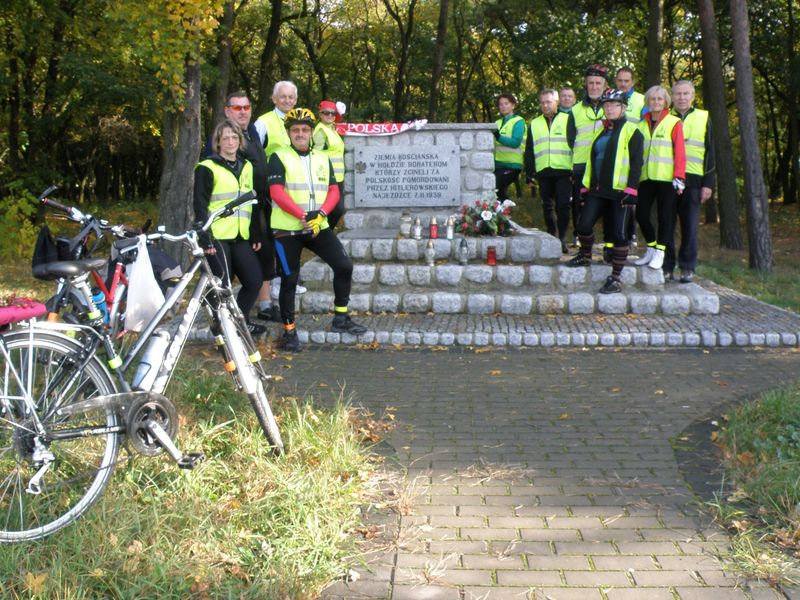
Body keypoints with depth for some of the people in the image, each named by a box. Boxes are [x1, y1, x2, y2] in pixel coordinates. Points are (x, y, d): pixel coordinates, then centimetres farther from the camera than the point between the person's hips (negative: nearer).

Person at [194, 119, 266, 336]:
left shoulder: (246, 166, 16)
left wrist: (256, 234, 15)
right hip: (217, 237, -6)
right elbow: (200, 205, -7)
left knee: (254, 280, 4)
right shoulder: (207, 168, -3)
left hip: (240, 237, 6)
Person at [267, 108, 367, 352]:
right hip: (287, 229, -4)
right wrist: (303, 216, -20)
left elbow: (334, 191, 6)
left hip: (318, 227, 4)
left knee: (344, 265, -5)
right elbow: (276, 192, -13)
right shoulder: (279, 158, -2)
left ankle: (341, 318, 9)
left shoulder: (322, 159, 12)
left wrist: (320, 214, -13)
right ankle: (289, 330, 14)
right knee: (289, 279, 1)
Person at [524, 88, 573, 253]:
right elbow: (529, 151, 16)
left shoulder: (567, 120, 7)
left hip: (563, 171, -3)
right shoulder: (534, 124, 16)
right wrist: (529, 173, 7)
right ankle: (552, 236, 18)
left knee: (563, 205, -9)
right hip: (543, 172, 3)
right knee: (548, 206, 7)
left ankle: (562, 237, 0)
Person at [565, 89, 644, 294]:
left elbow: (636, 163, -8)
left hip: (619, 192, -6)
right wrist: (586, 187, 17)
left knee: (619, 234, -4)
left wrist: (631, 191, -16)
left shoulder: (632, 132, -2)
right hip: (598, 190, 6)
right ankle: (585, 256, 25)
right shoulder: (601, 132, 19)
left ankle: (615, 279, 2)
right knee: (583, 224, -5)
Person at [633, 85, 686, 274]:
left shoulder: (674, 123, -1)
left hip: (666, 178, -4)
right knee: (641, 214, 2)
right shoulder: (642, 124, 13)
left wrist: (679, 176, -13)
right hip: (646, 177, 4)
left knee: (665, 216, 1)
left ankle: (660, 252, 11)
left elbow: (680, 151, -6)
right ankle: (651, 247, 21)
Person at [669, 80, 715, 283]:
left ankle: (687, 267, 8)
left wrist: (708, 183, -1)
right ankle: (666, 266, 10)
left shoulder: (703, 118, 9)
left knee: (690, 226, 0)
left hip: (692, 180, -1)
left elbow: (710, 152, 8)